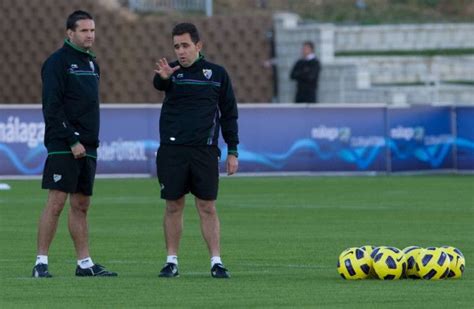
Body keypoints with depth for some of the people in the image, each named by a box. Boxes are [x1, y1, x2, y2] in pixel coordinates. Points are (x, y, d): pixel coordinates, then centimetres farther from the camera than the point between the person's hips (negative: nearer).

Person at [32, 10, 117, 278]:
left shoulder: (92, 63, 17)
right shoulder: (58, 62, -8)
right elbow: (52, 107, -14)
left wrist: (91, 141, 12)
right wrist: (72, 140, -18)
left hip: (87, 147, 8)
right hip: (63, 146, -8)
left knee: (82, 205, 9)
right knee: (56, 202, -10)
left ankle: (85, 263, 11)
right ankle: (41, 262, -7)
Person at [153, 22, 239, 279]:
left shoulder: (217, 74, 6)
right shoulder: (172, 71, 4)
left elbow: (229, 114, 9)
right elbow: (159, 85, -20)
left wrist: (233, 151, 5)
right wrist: (162, 77, -44)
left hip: (204, 150, 0)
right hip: (171, 150, 0)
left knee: (207, 207, -2)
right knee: (173, 206, 4)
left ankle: (216, 262, 1)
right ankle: (171, 261, 11)